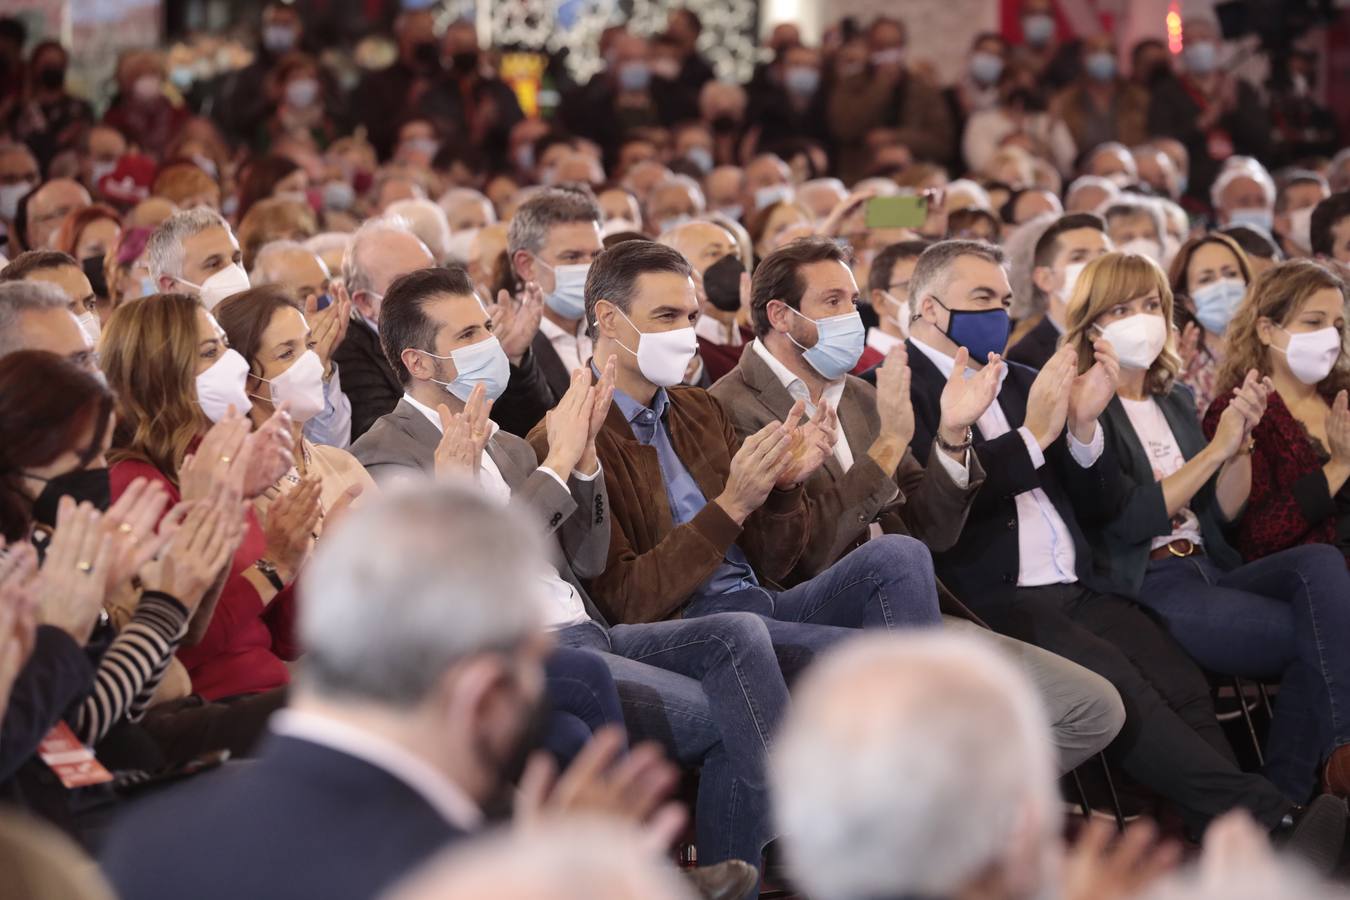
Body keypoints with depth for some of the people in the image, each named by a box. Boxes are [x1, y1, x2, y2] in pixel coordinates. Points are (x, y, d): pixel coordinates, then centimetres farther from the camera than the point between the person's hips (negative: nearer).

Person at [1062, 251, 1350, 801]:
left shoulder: (1176, 402, 21)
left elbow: (1222, 513, 16)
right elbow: (1128, 519, -12)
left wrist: (1243, 438, -1)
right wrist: (1217, 448, -10)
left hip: (1207, 570, 7)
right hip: (1144, 586, -7)